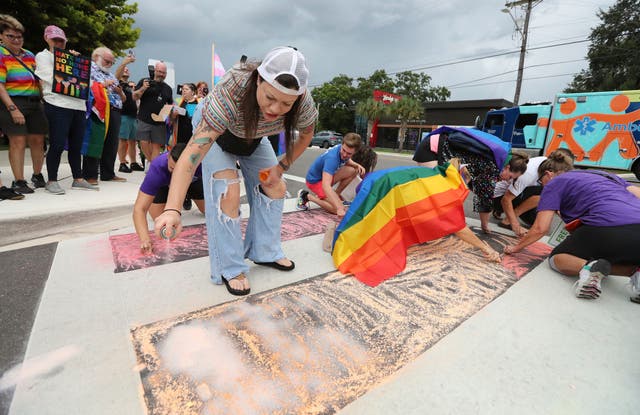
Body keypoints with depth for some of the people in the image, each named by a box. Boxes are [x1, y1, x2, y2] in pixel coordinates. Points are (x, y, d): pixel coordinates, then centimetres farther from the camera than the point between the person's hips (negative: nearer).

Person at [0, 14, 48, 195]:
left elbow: (39, 79, 23)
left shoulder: (29, 55, 16)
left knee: (38, 140, 7)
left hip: (35, 103, 5)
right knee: (18, 141, -7)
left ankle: (37, 176, 21)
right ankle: (18, 181, -1)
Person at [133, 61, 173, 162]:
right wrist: (143, 88, -14)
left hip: (160, 122, 2)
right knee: (144, 143, -8)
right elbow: (134, 97, 2)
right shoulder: (144, 81, 5)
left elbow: (171, 104, 22)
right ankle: (150, 162, 12)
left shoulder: (168, 88, 15)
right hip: (144, 120, -2)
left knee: (156, 145, 0)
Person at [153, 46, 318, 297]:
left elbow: (306, 136, -9)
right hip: (215, 131, -4)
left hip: (254, 137, 4)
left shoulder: (303, 102, -32)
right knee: (228, 193, -20)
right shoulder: (229, 93, -43)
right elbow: (193, 152, -48)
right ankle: (230, 269, -3)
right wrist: (172, 209, -58)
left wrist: (281, 167, -16)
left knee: (275, 188, -3)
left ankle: (265, 252, 16)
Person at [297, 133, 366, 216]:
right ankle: (307, 196, -6)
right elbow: (325, 186, -45)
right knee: (339, 210, -20)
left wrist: (357, 165, -9)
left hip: (327, 175, 8)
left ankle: (336, 193, 8)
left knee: (353, 170, -7)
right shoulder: (332, 157, -36)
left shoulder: (345, 153, -11)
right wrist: (339, 208, -53)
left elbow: (347, 161, 16)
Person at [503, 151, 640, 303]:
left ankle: (587, 267, -13)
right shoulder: (604, 174, 31)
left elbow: (540, 228, 5)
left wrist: (516, 247, 18)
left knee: (556, 258, 20)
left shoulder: (555, 183, 12)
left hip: (606, 230, -6)